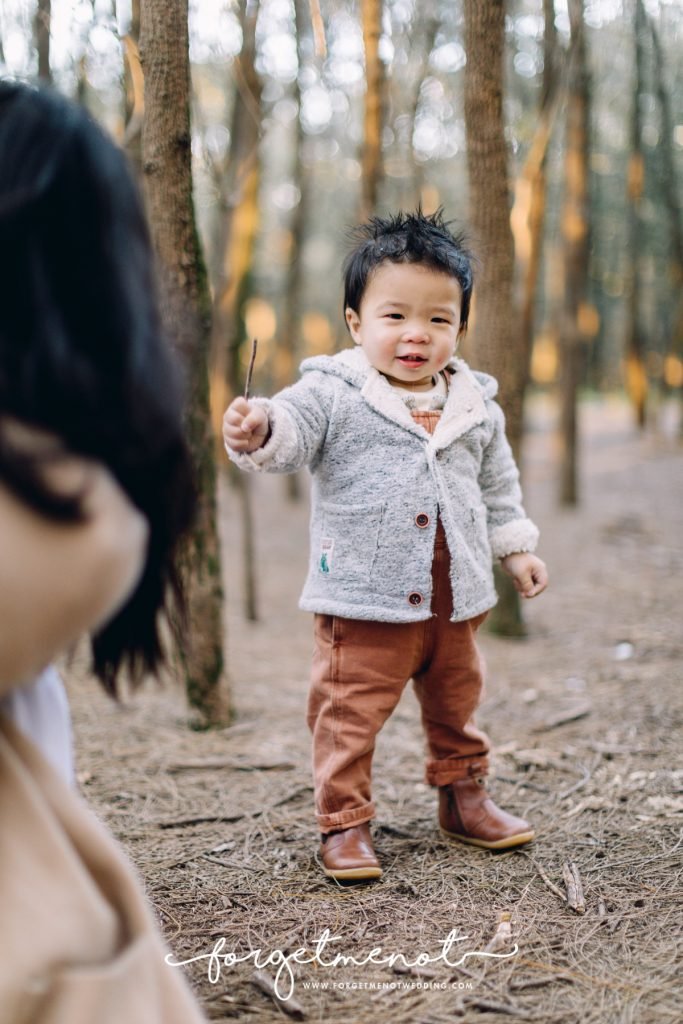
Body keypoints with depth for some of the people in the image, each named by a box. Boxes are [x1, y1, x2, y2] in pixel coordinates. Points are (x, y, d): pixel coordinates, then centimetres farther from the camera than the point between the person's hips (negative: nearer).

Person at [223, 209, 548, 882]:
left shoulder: (475, 405, 5)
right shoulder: (334, 393, -10)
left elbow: (497, 483, 17)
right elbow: (292, 431, -24)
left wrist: (516, 546, 18)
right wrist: (258, 431, -45)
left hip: (455, 600, 5)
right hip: (364, 600, -4)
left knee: (456, 705, 21)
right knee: (349, 714, 1)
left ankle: (463, 796, 40)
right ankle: (343, 821, 16)